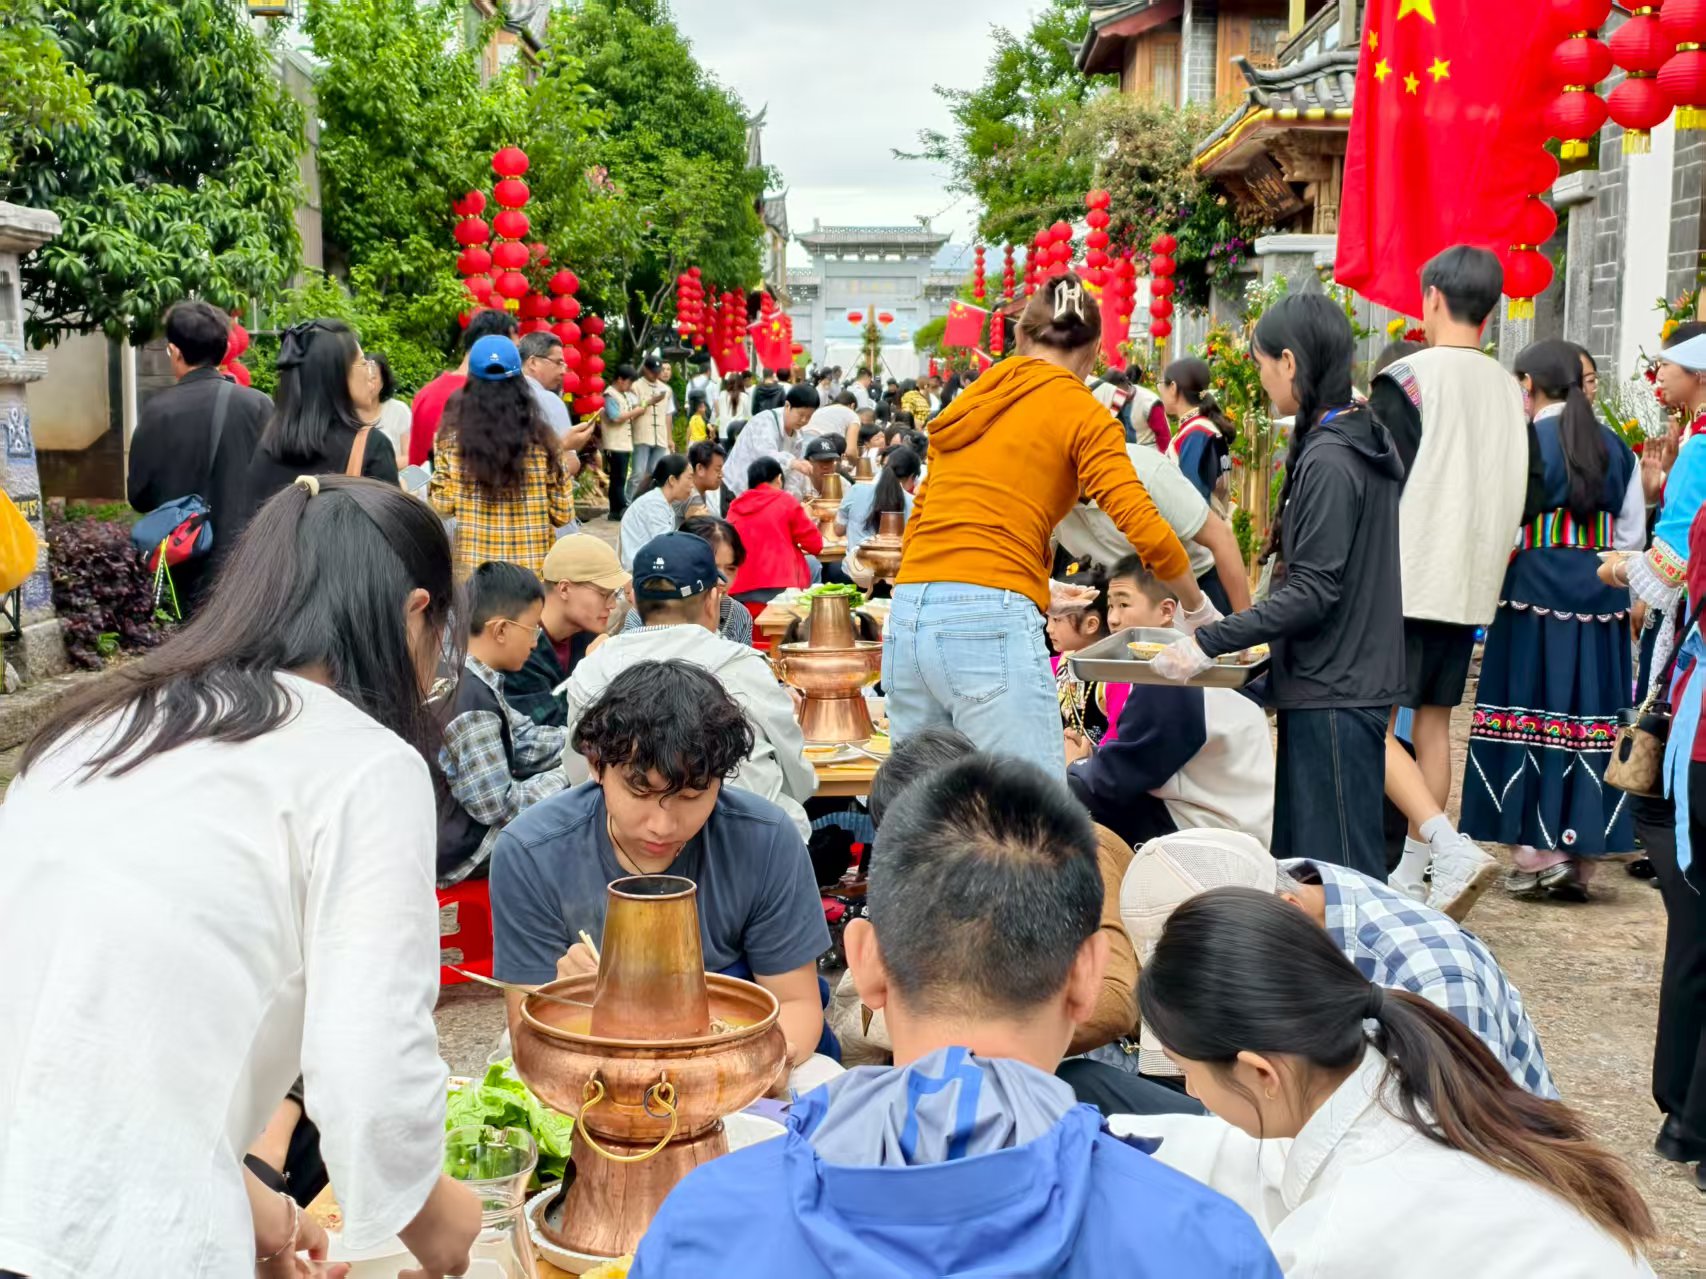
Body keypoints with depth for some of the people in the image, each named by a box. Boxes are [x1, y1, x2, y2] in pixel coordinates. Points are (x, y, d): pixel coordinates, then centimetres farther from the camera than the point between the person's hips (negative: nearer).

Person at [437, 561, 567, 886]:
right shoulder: (472, 706, -27)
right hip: (464, 850, -10)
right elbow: (497, 804, -24)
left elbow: (524, 741, 11)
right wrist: (565, 779, -14)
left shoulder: (478, 682, 2)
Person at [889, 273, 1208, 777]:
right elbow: (1145, 531, -5)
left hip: (908, 619, 7)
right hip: (991, 620, -6)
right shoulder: (1082, 413, 4)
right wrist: (1198, 609, 9)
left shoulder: (966, 405, 21)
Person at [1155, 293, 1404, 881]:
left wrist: (1209, 643, -21)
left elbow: (1313, 591, -21)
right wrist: (1254, 637, 19)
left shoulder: (1328, 460, -18)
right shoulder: (1360, 442, 13)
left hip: (1333, 694, -10)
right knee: (1299, 856, 15)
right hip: (1350, 679, 10)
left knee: (1337, 866, -4)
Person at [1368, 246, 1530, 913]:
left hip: (1404, 581, -7)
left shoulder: (1407, 380, -11)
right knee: (1432, 720, 13)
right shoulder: (1511, 391, 8)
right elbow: (1527, 493, 13)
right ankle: (1413, 875, 18)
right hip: (1471, 583, 7)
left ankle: (1449, 847, -19)